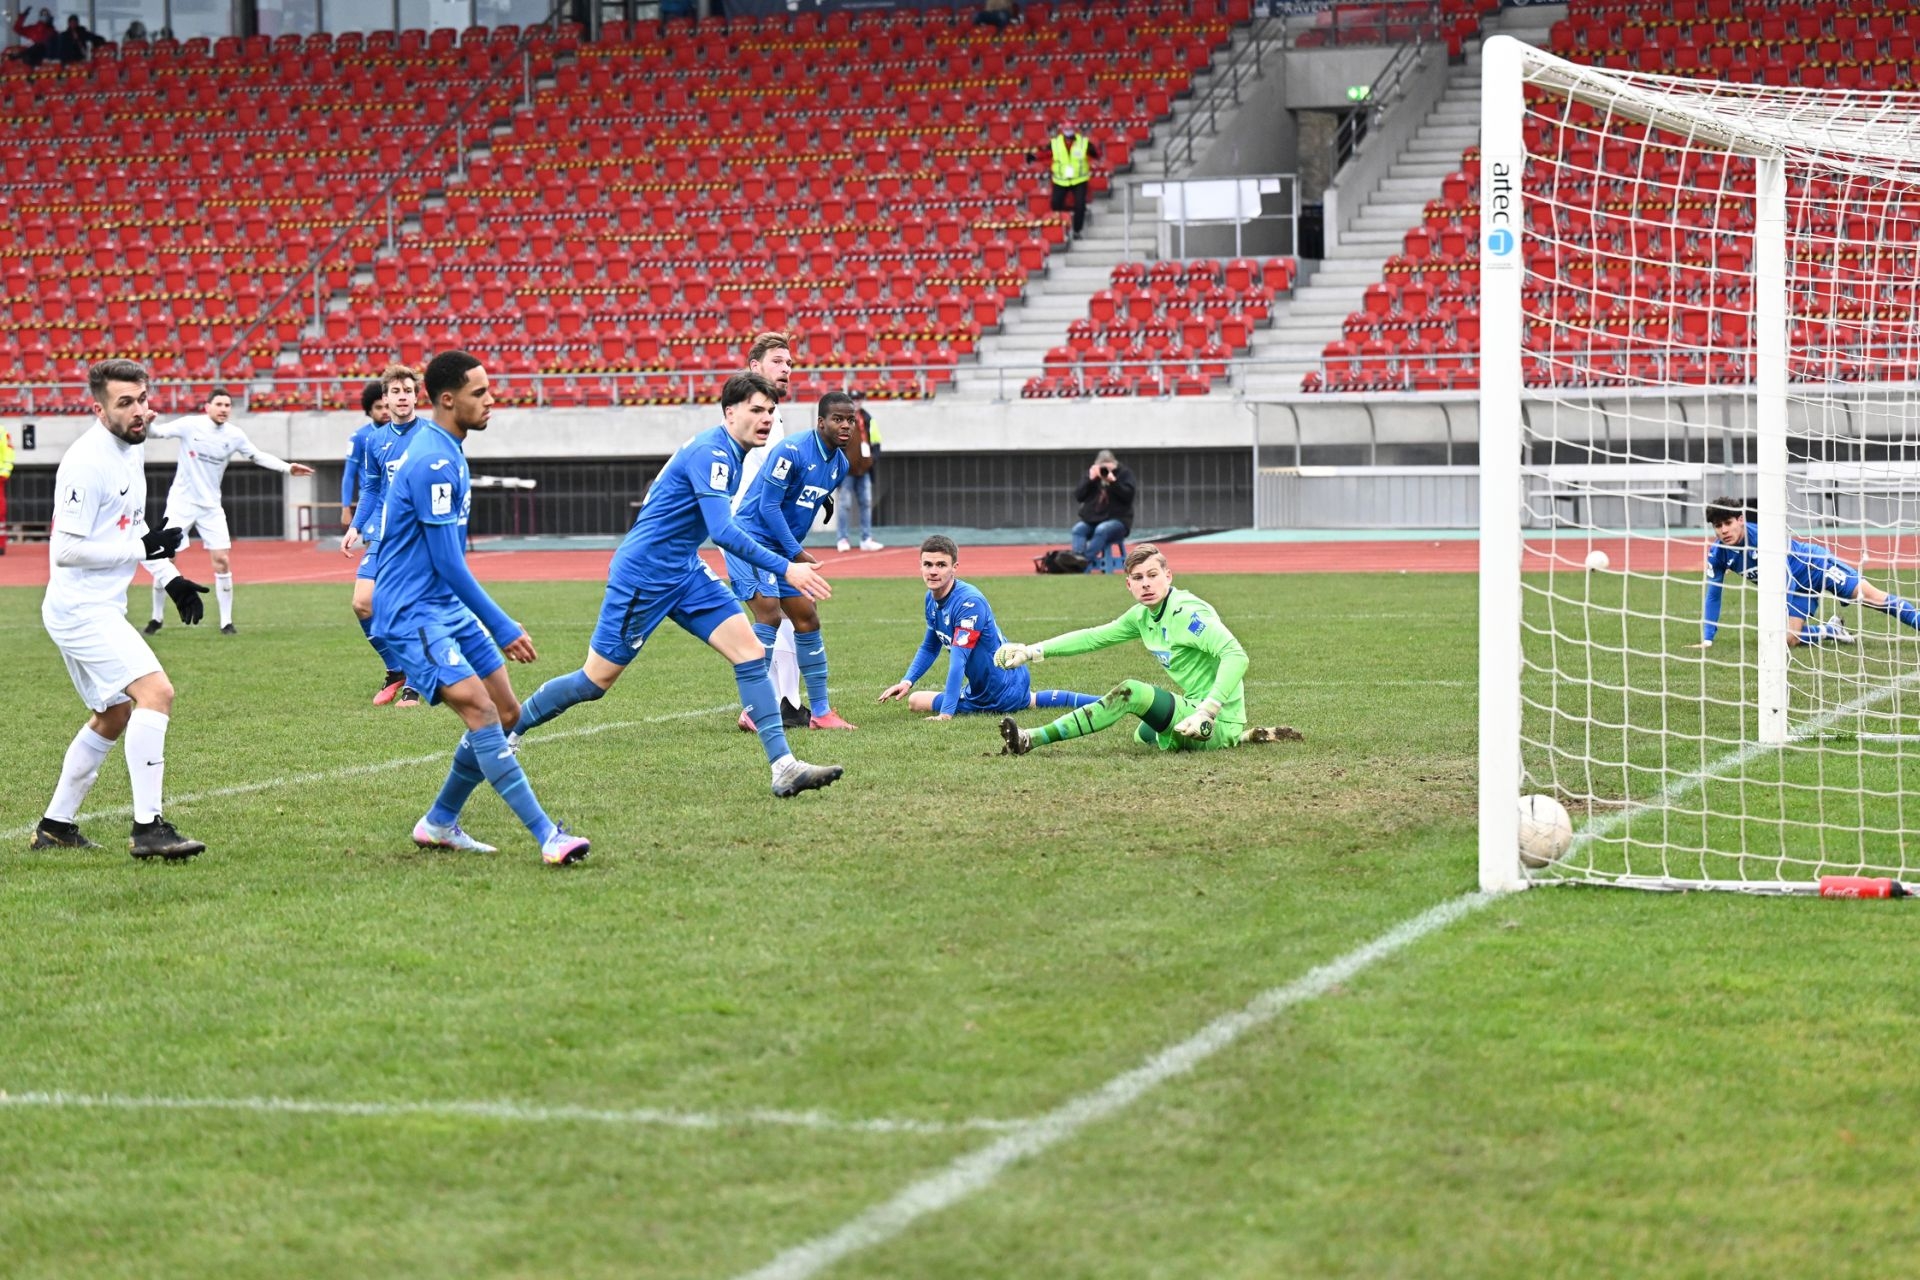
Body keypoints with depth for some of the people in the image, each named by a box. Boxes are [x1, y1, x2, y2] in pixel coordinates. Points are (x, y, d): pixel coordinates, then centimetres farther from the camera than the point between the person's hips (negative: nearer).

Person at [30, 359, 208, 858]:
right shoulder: (87, 464, -20)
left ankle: (56, 826, 29)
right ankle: (148, 828, -23)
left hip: (101, 609, 11)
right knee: (156, 691, -22)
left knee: (114, 716, 20)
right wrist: (142, 548, -19)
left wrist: (169, 577, 16)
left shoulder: (132, 451, 10)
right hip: (80, 607, -11)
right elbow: (65, 550, -22)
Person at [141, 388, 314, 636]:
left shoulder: (234, 435, -2)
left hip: (210, 506, 3)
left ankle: (226, 622, 5)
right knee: (162, 559, -4)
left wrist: (287, 468, 2)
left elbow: (257, 456, 10)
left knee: (222, 561, -5)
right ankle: (156, 618, 11)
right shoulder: (190, 425, -11)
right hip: (181, 502, -3)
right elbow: (157, 432, -14)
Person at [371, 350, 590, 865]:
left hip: (449, 607, 11)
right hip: (414, 612, -11)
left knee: (506, 712, 8)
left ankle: (439, 824, 21)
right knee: (478, 708, -22)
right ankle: (549, 836, -29)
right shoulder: (433, 463, -20)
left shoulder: (444, 449, 12)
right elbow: (449, 563, -21)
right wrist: (503, 629, -17)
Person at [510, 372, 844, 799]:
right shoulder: (711, 452, -21)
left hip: (683, 572, 9)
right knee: (596, 681, 0)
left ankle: (784, 767, -12)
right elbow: (723, 532, -31)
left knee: (751, 652, -7)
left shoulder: (728, 454, 10)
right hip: (643, 575, -9)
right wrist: (785, 569, -32)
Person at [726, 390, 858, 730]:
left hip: (784, 548, 9)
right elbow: (769, 506, -19)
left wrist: (794, 552, 17)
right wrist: (797, 553, -16)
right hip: (752, 540, -9)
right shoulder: (791, 451, -20)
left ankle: (820, 712, 15)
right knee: (769, 614, -19)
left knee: (807, 619, 8)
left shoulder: (840, 465, 6)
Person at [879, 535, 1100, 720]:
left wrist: (946, 713, -38)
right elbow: (929, 647, 14)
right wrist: (907, 681, -2)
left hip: (1005, 691, -9)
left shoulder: (969, 602, -30)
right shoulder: (932, 599, -2)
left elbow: (958, 659, -35)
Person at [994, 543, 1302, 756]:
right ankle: (1245, 738, 29)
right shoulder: (1143, 616, 6)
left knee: (1129, 692, -24)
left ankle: (1031, 740, -24)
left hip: (1218, 722, -11)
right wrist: (1032, 652, 4)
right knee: (1144, 733, 39)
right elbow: (1093, 637, 13)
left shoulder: (1187, 613, -20)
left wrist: (1206, 712, -38)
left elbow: (1236, 656, -30)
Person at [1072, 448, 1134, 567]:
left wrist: (1113, 481, -23)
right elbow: (1078, 497, 2)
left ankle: (1086, 561, -45)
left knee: (1101, 530, -37)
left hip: (1117, 519, -4)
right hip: (1092, 519, 4)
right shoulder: (1091, 474, 11)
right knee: (1078, 529, -28)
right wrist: (1090, 480, -11)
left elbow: (1128, 495, -13)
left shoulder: (1124, 474, 2)